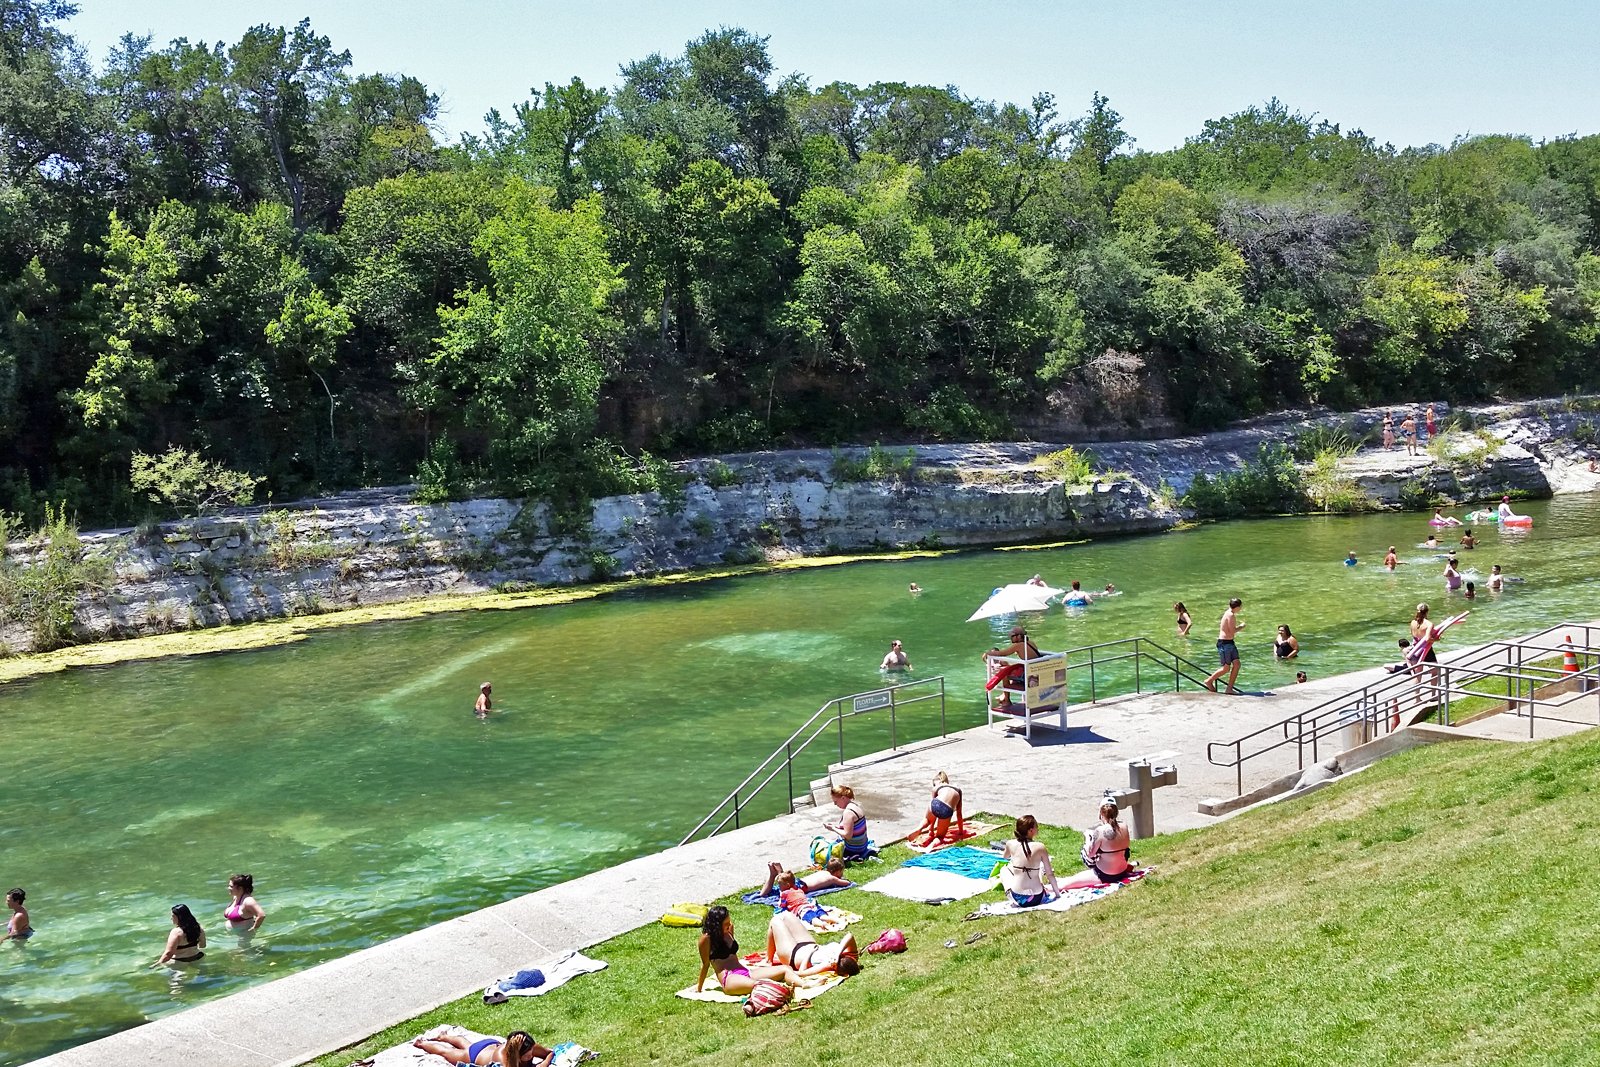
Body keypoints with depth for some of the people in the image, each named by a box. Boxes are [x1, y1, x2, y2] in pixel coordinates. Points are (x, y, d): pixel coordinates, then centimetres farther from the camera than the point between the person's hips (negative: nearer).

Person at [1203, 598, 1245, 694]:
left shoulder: (1229, 613, 14)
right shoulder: (1231, 615, -17)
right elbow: (1232, 631, -21)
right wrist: (1241, 627, -6)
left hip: (1229, 642, 10)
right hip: (1224, 643, -10)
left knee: (1237, 664, 3)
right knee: (1226, 668, -4)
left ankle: (1229, 688, 4)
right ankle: (1209, 681, 13)